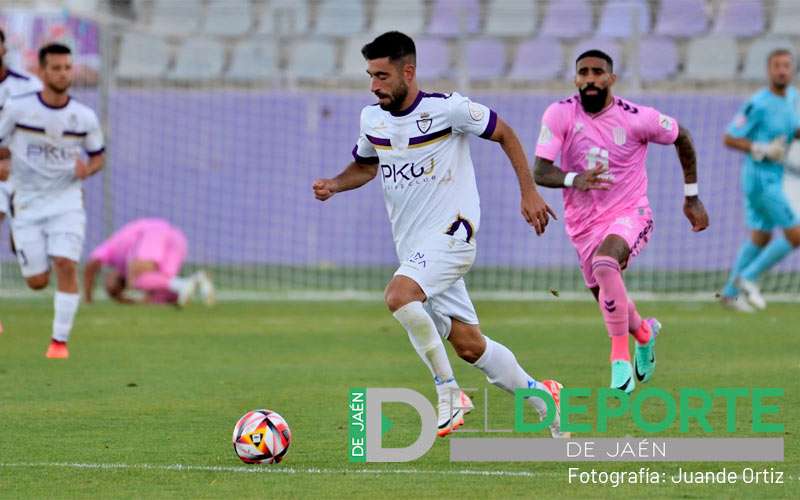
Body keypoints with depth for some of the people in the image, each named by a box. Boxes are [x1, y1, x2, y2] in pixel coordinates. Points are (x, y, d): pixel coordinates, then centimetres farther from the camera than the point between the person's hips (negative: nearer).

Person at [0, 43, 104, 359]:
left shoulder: (85, 117, -3)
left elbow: (97, 157, 11)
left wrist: (86, 169, -11)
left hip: (66, 200, 0)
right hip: (27, 203, 0)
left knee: (65, 266, -20)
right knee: (37, 282, 0)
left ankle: (60, 340, -9)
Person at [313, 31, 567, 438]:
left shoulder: (449, 109, -13)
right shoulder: (371, 119, 5)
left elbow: (504, 135, 0)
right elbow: (365, 165, 23)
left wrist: (529, 193, -3)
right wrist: (334, 184, 2)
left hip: (452, 233, -7)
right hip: (412, 247, 7)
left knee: (399, 295, -31)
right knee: (468, 345, 7)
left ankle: (449, 393, -18)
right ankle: (539, 395, 26)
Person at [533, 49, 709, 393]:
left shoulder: (636, 118, -14)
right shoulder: (559, 115, -12)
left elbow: (682, 138, 5)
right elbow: (539, 172, -17)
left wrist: (692, 197, 10)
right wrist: (574, 180, -39)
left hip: (630, 214, -3)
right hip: (584, 223, 4)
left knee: (605, 263, -35)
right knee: (609, 302, 14)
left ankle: (620, 355, -23)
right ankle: (643, 332, 50)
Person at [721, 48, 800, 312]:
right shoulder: (758, 104, -19)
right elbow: (729, 139, -15)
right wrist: (763, 150, -23)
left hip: (774, 178, 9)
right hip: (761, 178, -9)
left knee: (760, 238, 19)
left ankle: (730, 293, 30)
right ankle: (748, 277, 3)